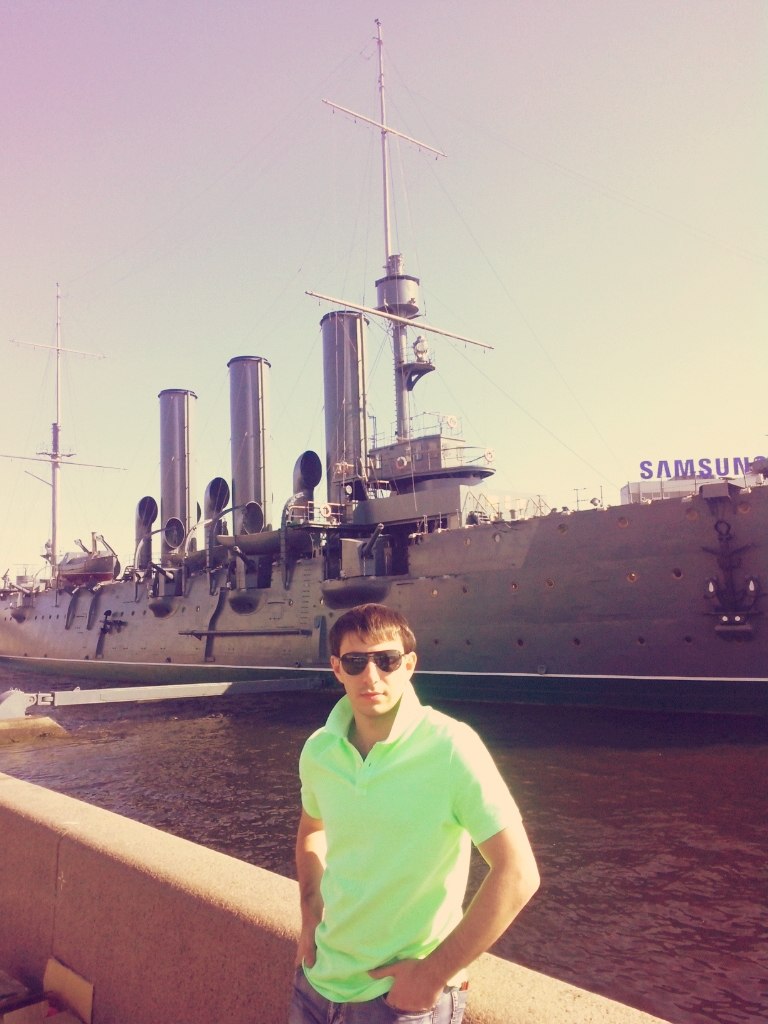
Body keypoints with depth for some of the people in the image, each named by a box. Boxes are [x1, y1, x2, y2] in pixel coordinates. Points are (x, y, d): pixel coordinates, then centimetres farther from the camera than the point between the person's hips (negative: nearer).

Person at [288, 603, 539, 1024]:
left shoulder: (451, 747, -21)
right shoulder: (318, 750, -6)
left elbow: (517, 874, -21)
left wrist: (436, 972, -16)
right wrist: (311, 917, 4)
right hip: (319, 974, 5)